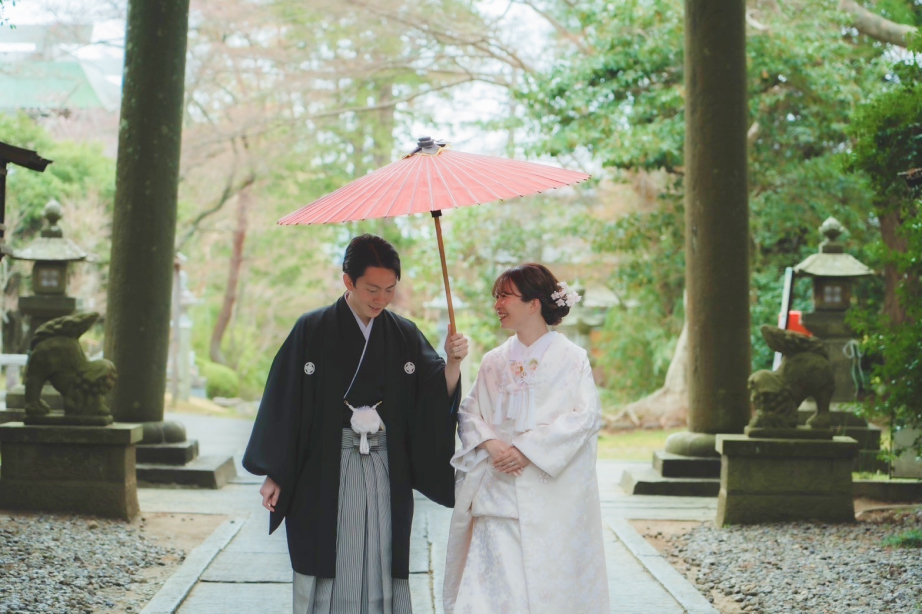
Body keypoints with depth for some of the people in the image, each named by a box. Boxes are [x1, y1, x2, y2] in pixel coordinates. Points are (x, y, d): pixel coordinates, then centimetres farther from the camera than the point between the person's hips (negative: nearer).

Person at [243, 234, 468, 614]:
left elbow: (438, 398, -1)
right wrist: (274, 474, -3)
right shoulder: (312, 330, -3)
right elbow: (284, 400, -2)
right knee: (327, 572, 4)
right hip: (326, 472, -2)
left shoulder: (406, 337, 5)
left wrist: (453, 363, -21)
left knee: (381, 568, 6)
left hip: (387, 475, 2)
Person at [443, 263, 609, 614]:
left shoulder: (570, 359, 0)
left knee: (550, 579, -1)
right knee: (492, 579, -5)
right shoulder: (494, 362, 13)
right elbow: (469, 413, 9)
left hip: (552, 493, -3)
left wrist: (526, 449, -15)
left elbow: (587, 416, -10)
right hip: (499, 491, 3)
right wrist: (491, 445, -12)